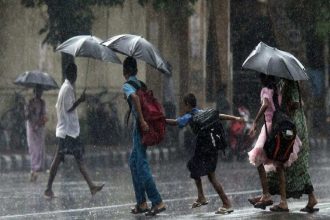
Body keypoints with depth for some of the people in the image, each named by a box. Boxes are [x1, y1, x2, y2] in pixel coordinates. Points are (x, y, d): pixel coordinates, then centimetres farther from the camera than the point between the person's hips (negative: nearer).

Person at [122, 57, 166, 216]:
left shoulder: (127, 86, -9)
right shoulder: (140, 83, 17)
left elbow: (134, 97, -29)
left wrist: (141, 120, -30)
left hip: (140, 127, -8)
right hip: (144, 125, 8)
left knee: (142, 166, -6)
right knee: (134, 163, 16)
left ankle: (158, 202, -10)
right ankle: (141, 202, 17)